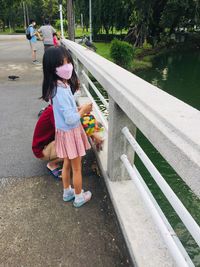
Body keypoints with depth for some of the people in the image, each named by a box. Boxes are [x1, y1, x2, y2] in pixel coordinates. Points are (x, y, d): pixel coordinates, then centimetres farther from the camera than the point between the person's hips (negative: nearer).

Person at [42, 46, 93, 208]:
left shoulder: (61, 85, 1)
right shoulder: (61, 91, -29)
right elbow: (71, 119, -29)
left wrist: (79, 109, 4)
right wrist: (83, 110, -14)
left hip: (65, 131, 9)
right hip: (70, 132, -9)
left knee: (67, 164, 24)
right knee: (77, 168, 11)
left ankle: (67, 192, 44)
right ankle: (79, 197, 32)